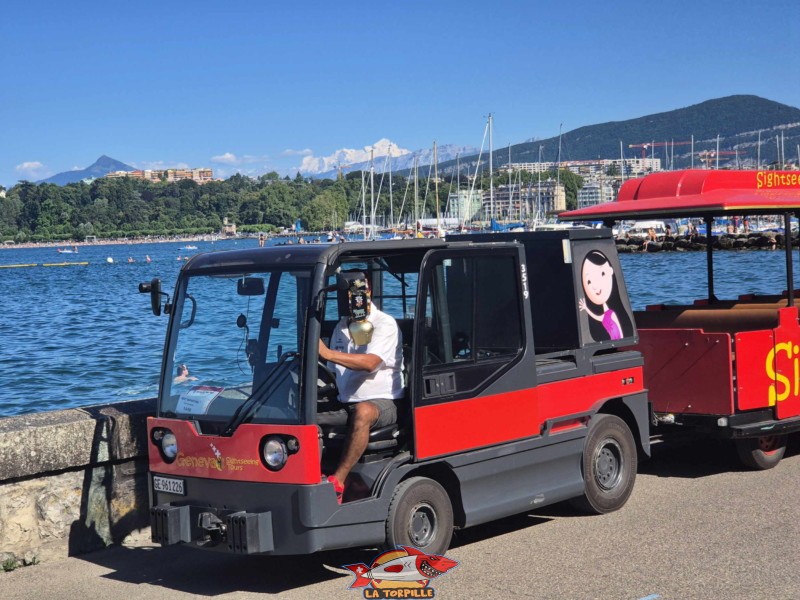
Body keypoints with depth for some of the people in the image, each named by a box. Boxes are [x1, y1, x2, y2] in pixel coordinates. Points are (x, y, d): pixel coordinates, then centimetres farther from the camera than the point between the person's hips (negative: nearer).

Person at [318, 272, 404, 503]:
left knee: (362, 412, -41)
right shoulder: (341, 328, 17)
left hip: (383, 402, -7)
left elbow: (370, 363, -24)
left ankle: (337, 482, -43)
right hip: (345, 404, 7)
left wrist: (327, 353, -32)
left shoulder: (385, 325, -6)